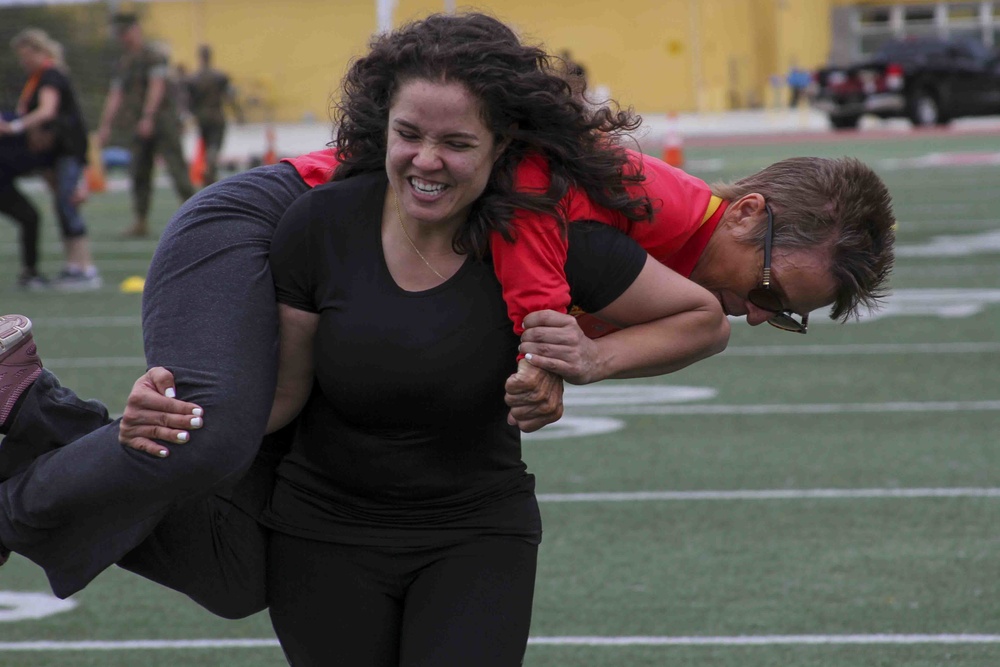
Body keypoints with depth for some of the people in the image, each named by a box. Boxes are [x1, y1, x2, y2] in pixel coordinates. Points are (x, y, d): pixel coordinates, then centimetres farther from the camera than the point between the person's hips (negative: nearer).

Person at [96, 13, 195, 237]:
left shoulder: (154, 57, -6)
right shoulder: (123, 65, 16)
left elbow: (156, 87, -17)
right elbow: (115, 96, 13)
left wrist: (148, 118, -27)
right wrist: (105, 126, 5)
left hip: (162, 120, -7)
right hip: (141, 126, 8)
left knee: (176, 167, -13)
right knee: (139, 172, 4)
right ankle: (141, 221, 8)